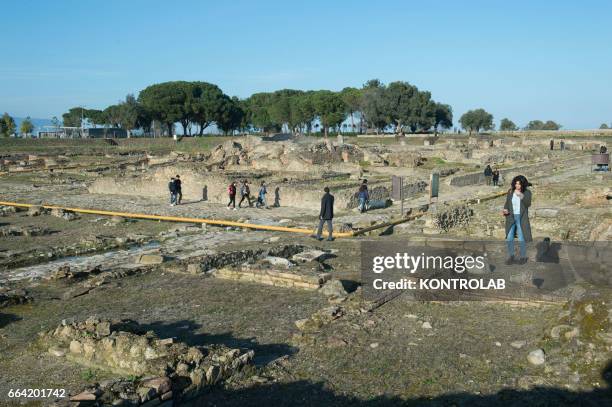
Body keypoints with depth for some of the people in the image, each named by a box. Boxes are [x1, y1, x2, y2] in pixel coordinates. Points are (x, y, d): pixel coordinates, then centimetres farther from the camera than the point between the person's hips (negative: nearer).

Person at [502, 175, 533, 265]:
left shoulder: (527, 192, -7)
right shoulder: (510, 191, 1)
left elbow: (528, 204, -21)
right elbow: (507, 203, 7)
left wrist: (521, 195, -34)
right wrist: (505, 210, -13)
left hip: (521, 218, -2)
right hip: (511, 218, 3)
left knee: (521, 239, -1)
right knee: (509, 238, -1)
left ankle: (523, 257, 19)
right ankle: (511, 256, 18)